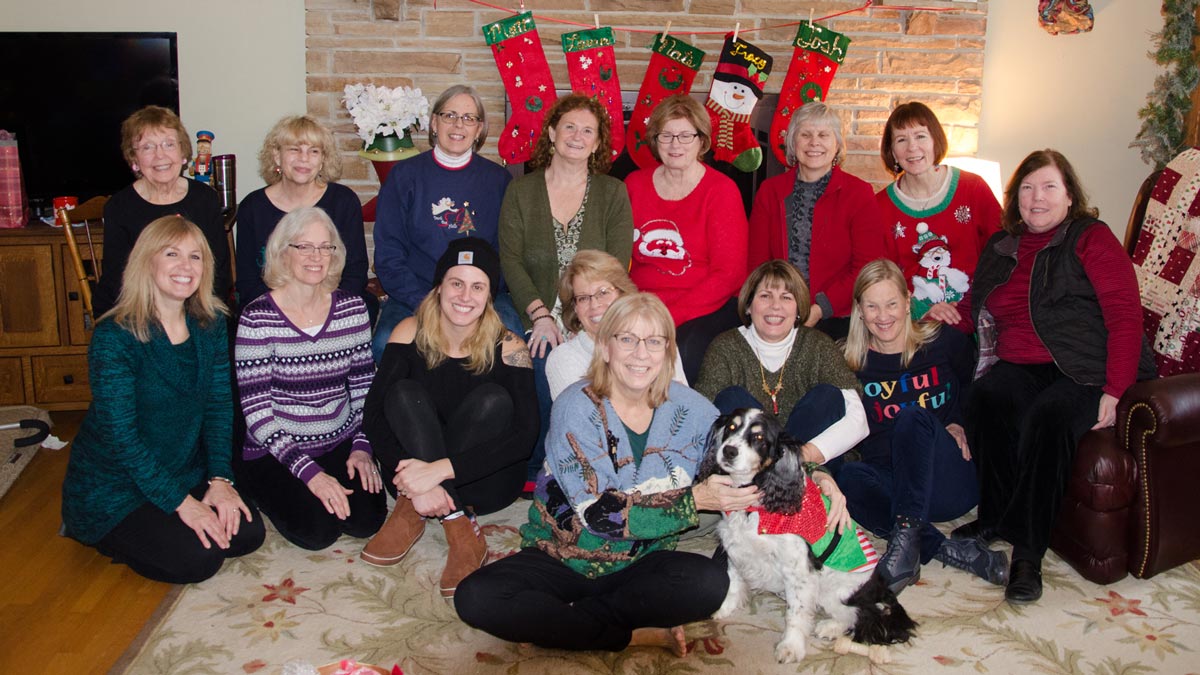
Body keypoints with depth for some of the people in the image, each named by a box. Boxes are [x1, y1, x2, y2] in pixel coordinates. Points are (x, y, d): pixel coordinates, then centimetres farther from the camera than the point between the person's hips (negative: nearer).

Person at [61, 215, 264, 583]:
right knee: (196, 557, -20)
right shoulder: (114, 336, -21)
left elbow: (220, 406, -1)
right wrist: (180, 502, -24)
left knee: (247, 533, -10)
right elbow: (120, 434, -22)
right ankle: (105, 535, 9)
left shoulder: (211, 324, -2)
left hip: (185, 471, 6)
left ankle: (147, 532, 14)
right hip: (112, 487, -6)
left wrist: (220, 479, -14)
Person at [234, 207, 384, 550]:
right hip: (275, 452, -3)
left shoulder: (352, 308, 1)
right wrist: (308, 471, -20)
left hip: (342, 443, 3)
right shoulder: (257, 318, -12)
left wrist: (362, 445, -4)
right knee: (317, 530, -20)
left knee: (368, 519, -17)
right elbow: (257, 410, -13)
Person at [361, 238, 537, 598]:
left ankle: (412, 512, -20)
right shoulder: (412, 333, -7)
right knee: (405, 393, -25)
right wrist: (415, 480, -32)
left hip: (483, 482, -1)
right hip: (418, 471, 1)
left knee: (492, 399, -27)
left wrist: (440, 469, -34)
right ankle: (460, 528, -28)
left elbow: (525, 435, -23)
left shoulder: (507, 347, -13)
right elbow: (375, 413, -15)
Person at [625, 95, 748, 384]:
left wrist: (669, 316, -16)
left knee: (683, 357, -33)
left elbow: (727, 273, -6)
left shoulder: (722, 191, 0)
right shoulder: (634, 184, 12)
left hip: (708, 308, -3)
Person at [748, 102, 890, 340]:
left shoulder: (859, 193, 4)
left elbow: (867, 268, -1)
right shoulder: (769, 191, 12)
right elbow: (757, 261, 8)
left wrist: (820, 309, -12)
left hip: (837, 319, -2)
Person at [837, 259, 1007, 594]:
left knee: (914, 419, -31)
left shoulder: (945, 342, 3)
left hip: (952, 481, -1)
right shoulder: (853, 362, 5)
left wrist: (959, 423, 4)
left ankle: (906, 534, -38)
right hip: (891, 483, 2)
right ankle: (947, 550, -35)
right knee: (848, 477, -32)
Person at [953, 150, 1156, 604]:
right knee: (985, 397, -29)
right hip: (1023, 368, 5)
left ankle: (1027, 552, -26)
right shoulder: (1001, 249, 18)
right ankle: (995, 517, -14)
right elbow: (976, 310, 25)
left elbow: (1126, 317, -8)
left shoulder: (1091, 239, 1)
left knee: (1046, 418, -34)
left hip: (1087, 371, -4)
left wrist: (1114, 393, -18)